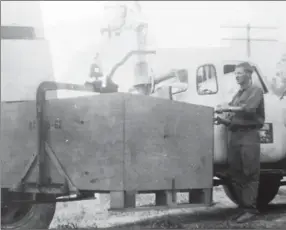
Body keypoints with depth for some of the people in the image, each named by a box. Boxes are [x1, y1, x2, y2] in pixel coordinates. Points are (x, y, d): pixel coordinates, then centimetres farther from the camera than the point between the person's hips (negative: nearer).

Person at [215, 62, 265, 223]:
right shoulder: (237, 95, 26)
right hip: (235, 135, 7)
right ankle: (243, 207, 8)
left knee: (250, 174, -10)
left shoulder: (256, 91, 6)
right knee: (235, 174, 3)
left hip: (249, 135, -7)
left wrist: (228, 108, -10)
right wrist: (223, 120, 3)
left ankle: (250, 209, -11)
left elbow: (249, 109, -13)